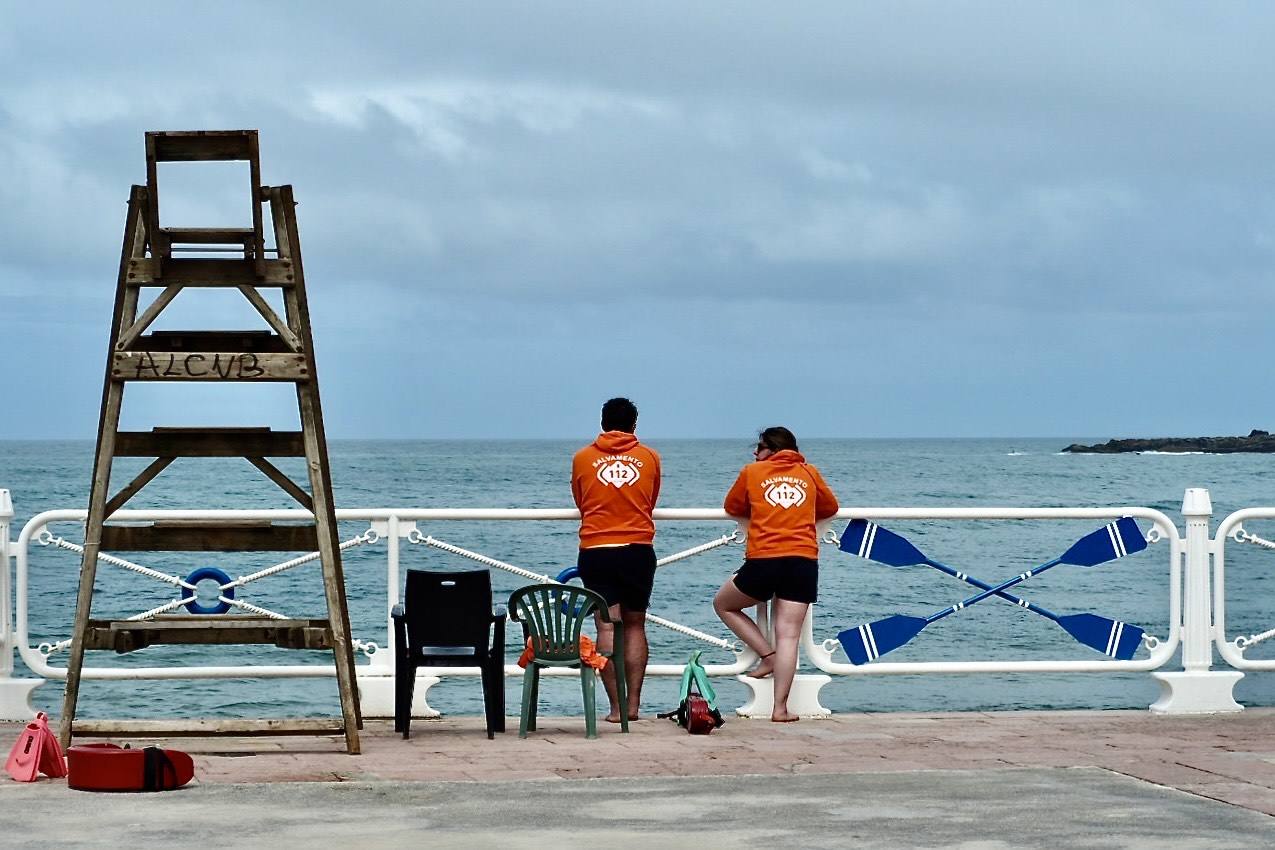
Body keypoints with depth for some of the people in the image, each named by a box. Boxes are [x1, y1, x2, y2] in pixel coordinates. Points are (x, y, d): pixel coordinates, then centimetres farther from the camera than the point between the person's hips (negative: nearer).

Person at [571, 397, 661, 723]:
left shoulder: (582, 458, 4)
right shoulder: (649, 457, 6)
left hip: (596, 550, -1)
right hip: (638, 550, 1)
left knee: (608, 626, -3)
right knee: (634, 626, 10)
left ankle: (616, 706, -8)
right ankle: (633, 704, 6)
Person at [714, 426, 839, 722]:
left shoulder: (752, 472, 9)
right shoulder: (809, 473, 14)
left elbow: (732, 507, 23)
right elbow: (830, 507, 28)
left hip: (763, 560, -2)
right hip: (804, 562, 2)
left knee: (723, 604, 22)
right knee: (788, 635, -2)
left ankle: (767, 655, 11)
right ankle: (780, 708, -7)